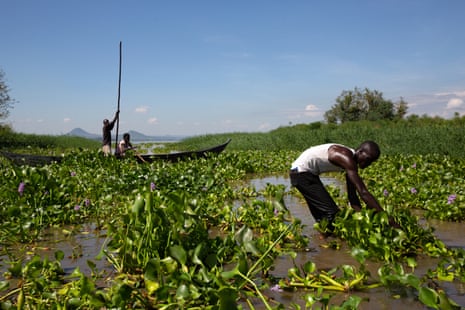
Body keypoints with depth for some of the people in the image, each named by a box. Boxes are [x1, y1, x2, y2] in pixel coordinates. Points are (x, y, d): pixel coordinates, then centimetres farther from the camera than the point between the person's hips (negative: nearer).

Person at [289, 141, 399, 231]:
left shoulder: (350, 162, 2)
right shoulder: (347, 158, -27)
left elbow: (352, 195, 4)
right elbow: (363, 193, -33)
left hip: (308, 173, 10)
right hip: (302, 172, -10)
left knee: (323, 215, 18)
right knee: (331, 212, -12)